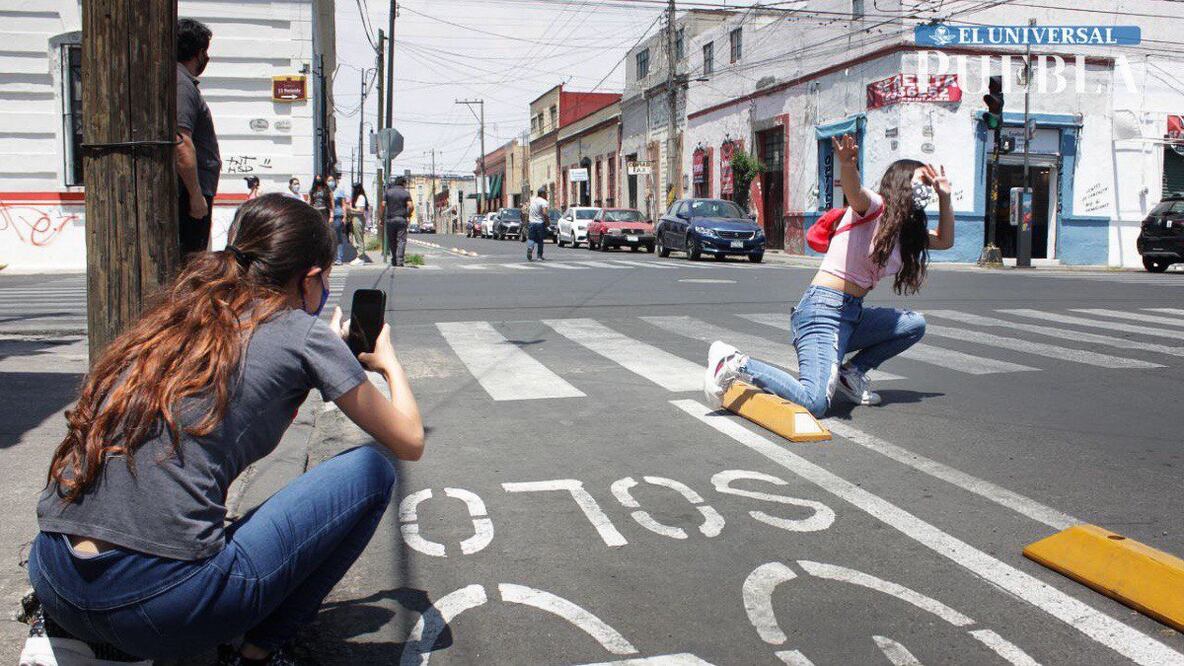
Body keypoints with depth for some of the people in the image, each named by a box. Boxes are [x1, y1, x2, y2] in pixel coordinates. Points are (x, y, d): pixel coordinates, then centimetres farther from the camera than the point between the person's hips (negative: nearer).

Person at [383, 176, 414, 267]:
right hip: (402, 219, -2)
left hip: (390, 219, 2)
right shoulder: (406, 193, 1)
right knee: (401, 240, -2)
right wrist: (408, 215, 7)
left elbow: (383, 204, -2)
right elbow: (411, 206, -9)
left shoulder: (388, 192, 5)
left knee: (391, 241, 11)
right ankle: (399, 260, -13)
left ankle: (394, 261, 14)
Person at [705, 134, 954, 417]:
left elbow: (945, 241, 29)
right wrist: (846, 165, -51)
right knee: (814, 403, -25)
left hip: (853, 314, 9)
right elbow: (853, 190, -29)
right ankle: (737, 363, -9)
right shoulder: (874, 206, -6)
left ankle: (852, 372, 11)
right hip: (825, 308, -9)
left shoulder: (906, 230, 19)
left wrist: (944, 197, 17)